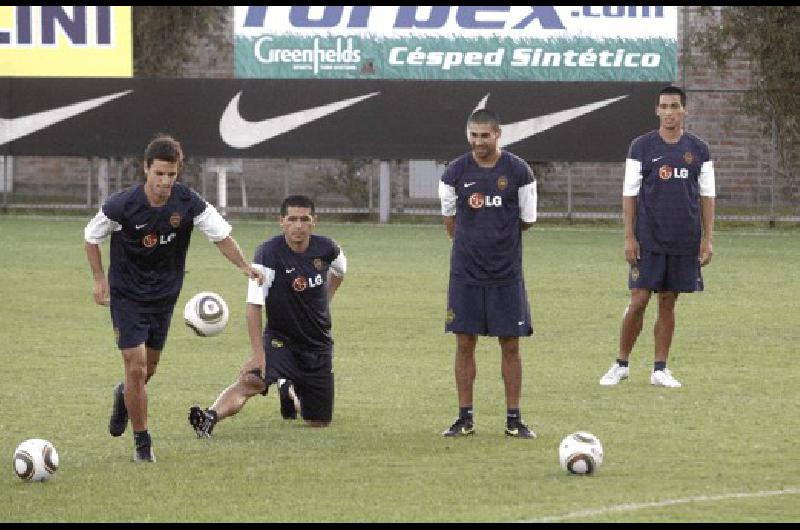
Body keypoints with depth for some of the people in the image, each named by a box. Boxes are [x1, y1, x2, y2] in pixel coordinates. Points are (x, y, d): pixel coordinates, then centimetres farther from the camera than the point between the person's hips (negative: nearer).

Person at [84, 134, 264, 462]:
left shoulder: (188, 203, -15)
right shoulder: (121, 206, -21)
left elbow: (221, 234, -4)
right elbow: (91, 237, -3)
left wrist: (244, 266, -16)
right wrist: (99, 279, -4)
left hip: (164, 296, 4)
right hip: (127, 296, -4)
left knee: (149, 367, 16)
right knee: (136, 367, -11)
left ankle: (124, 397, 52)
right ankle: (142, 444, 3)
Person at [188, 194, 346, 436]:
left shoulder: (325, 249, -6)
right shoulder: (269, 253, -20)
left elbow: (339, 270, 22)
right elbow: (254, 305, -25)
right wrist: (258, 354, -32)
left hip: (318, 346, 5)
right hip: (280, 340, -5)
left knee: (319, 423, 10)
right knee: (251, 381, -36)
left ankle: (293, 397, 42)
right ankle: (210, 418, -51)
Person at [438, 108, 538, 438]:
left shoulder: (518, 172, -4)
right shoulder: (456, 172, 0)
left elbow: (526, 220, 6)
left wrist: (495, 235, 11)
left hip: (506, 274, -1)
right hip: (466, 272, 1)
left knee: (510, 344, 1)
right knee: (465, 343, 2)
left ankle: (513, 419, 8)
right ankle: (465, 418, 10)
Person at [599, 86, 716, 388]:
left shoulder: (698, 150, 6)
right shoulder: (642, 147, 1)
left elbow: (707, 196, 8)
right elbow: (630, 194, 1)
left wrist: (707, 239, 1)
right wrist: (629, 237, -6)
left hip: (684, 242, 2)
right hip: (648, 241, -2)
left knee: (668, 303, 6)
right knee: (638, 301, -4)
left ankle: (660, 369, 11)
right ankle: (622, 364, 8)